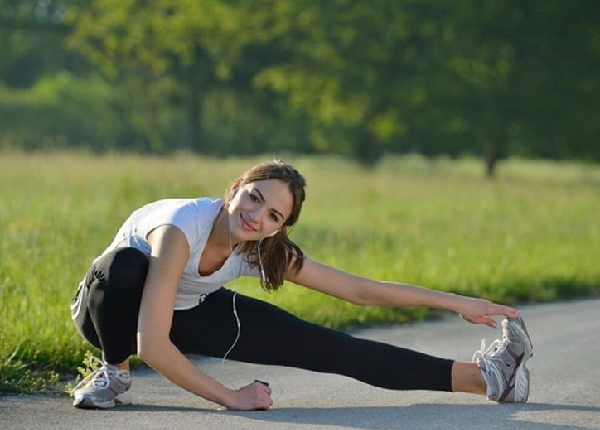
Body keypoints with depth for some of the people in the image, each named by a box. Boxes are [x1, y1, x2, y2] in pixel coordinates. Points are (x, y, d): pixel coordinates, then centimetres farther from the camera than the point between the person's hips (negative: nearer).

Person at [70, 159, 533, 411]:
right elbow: (152, 345, -43)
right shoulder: (181, 228, -40)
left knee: (324, 347, -7)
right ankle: (113, 373, -14)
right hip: (112, 309, -4)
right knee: (127, 263, -41)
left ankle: (481, 376, -3)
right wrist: (230, 397, -36)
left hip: (187, 312, 4)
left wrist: (457, 303, -13)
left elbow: (361, 290, -13)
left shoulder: (267, 250, -21)